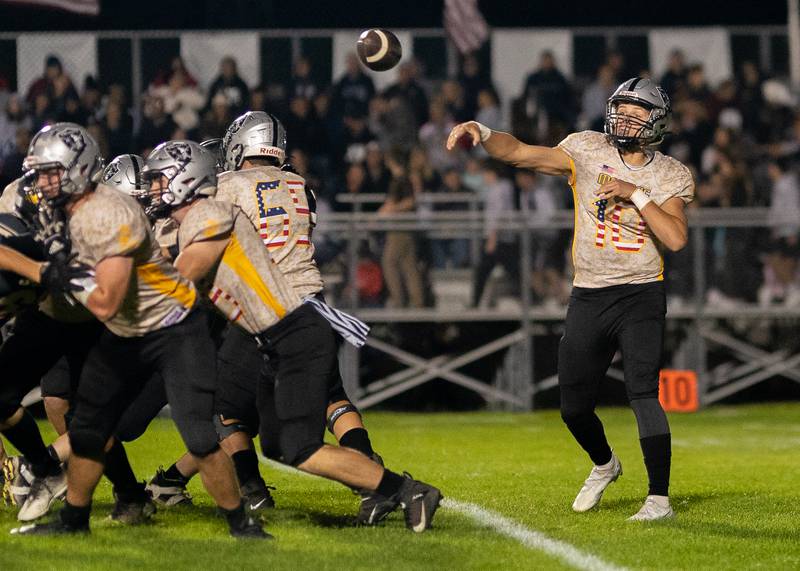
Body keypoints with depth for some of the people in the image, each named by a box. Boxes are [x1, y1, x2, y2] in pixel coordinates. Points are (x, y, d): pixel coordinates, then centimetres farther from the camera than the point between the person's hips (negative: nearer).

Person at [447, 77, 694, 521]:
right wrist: (481, 133, -24)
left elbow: (676, 238, -15)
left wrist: (636, 194, -20)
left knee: (642, 394, -19)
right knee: (574, 407, 8)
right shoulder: (587, 151, 2)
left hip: (640, 296, -3)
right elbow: (520, 153, -7)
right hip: (588, 297, 3)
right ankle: (604, 464, 39)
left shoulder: (670, 176, 0)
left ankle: (659, 497, -14)